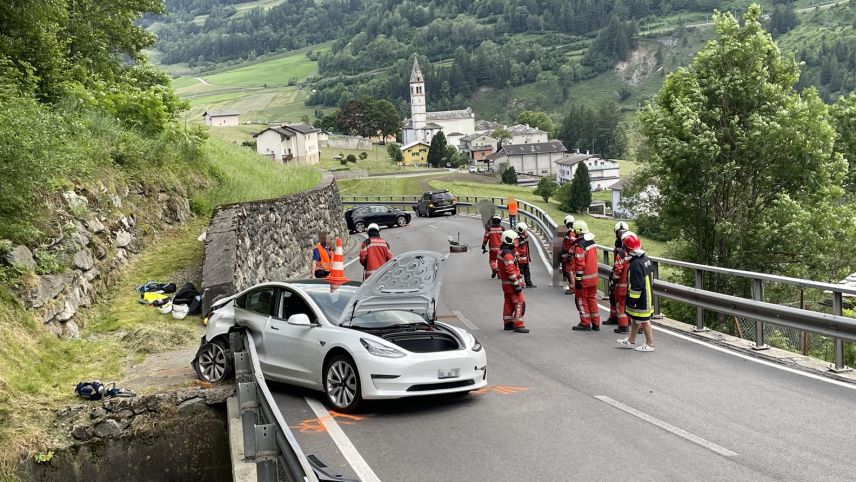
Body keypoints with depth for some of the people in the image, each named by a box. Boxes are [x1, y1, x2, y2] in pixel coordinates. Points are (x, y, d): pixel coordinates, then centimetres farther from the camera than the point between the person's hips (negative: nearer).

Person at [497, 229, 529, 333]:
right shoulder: (507, 253, -20)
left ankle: (508, 323, 24)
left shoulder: (502, 251, 12)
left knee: (508, 303, 16)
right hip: (511, 283, -10)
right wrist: (516, 284, -23)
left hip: (505, 282, 10)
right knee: (519, 302, -9)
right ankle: (518, 325, -10)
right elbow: (510, 270, -24)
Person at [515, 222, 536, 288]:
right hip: (520, 259, -10)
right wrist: (517, 257, -24)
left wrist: (528, 257, 25)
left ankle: (529, 284, 19)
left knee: (527, 271, 14)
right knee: (520, 272, -2)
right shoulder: (517, 238, -17)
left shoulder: (524, 238, 15)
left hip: (525, 259, 10)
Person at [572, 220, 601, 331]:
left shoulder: (579, 245, -20)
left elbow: (580, 264, -22)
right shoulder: (591, 241, 7)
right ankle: (596, 324, 19)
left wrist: (578, 279, -18)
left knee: (581, 300, 5)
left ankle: (585, 324, 9)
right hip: (593, 277, 8)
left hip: (584, 278, -8)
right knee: (592, 299, 15)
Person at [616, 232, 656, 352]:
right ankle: (631, 341, 31)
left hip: (641, 299, -10)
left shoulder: (635, 264, -25)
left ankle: (650, 345, 13)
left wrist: (632, 299, -19)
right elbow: (650, 277, 17)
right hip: (648, 296, 10)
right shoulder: (646, 258, 5)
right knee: (635, 319, 20)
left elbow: (636, 285, -25)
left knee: (644, 320, 2)